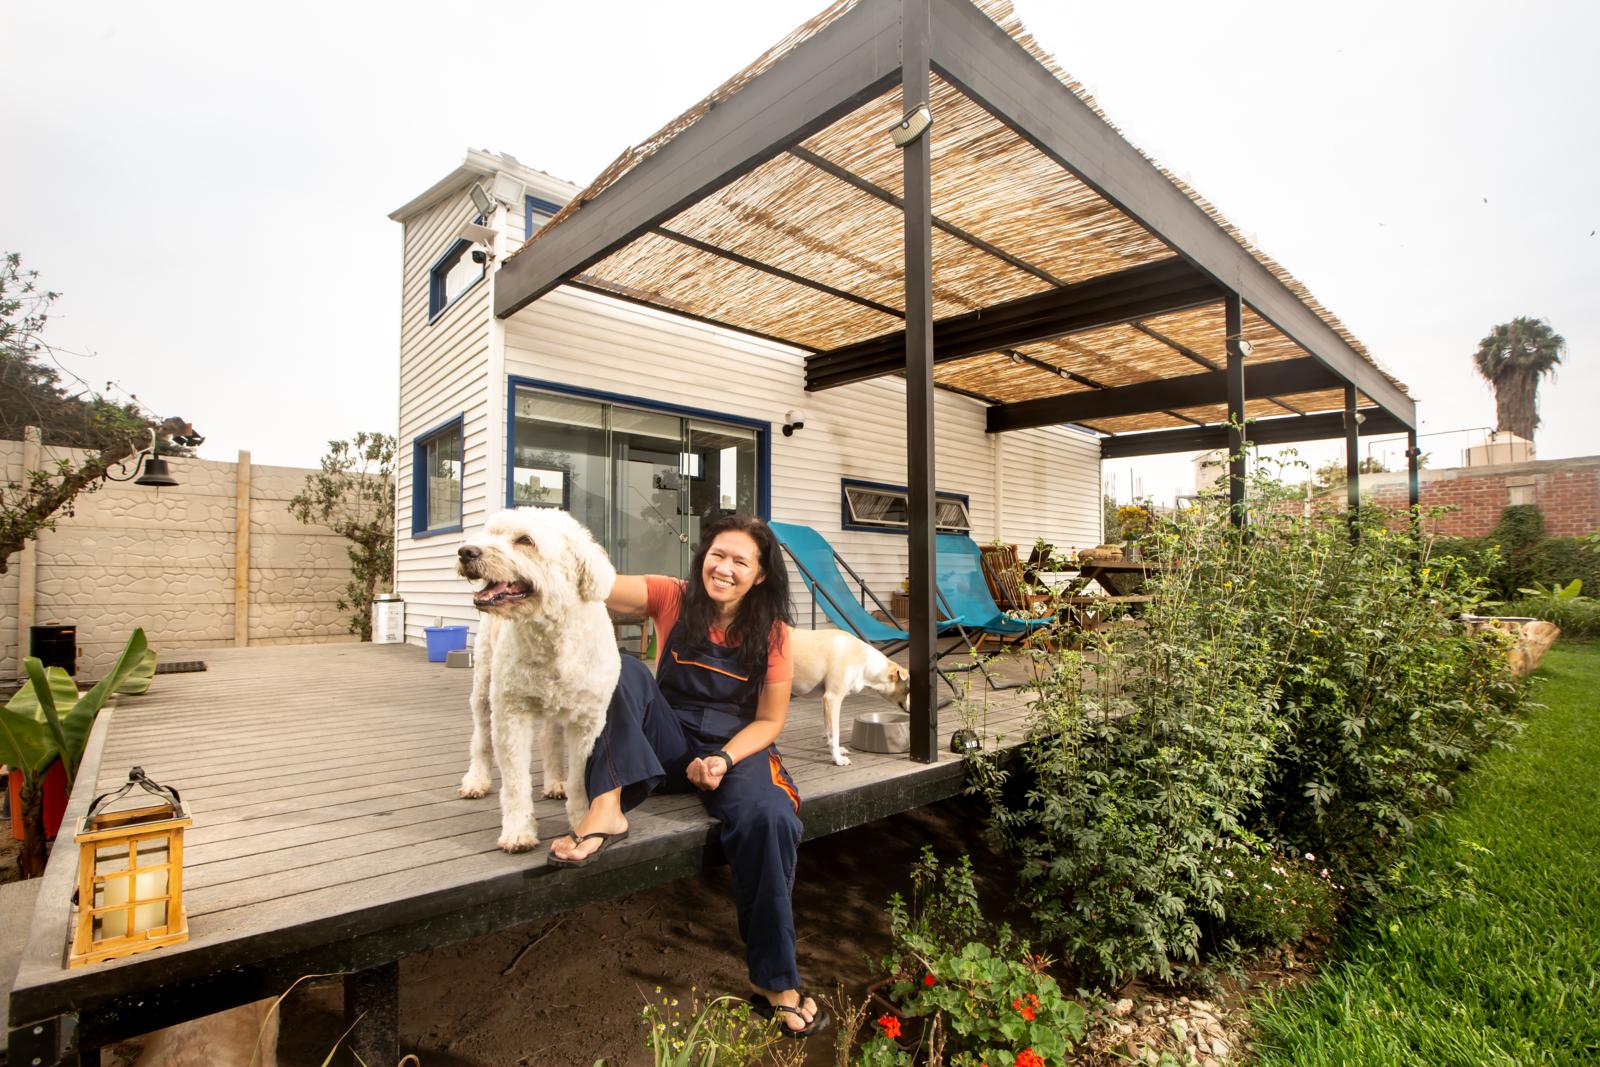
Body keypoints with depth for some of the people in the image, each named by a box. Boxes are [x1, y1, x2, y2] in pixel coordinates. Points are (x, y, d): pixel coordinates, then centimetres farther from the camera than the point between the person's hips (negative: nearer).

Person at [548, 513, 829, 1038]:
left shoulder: (771, 634, -3)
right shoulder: (673, 598, -4)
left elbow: (769, 721, -1)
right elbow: (606, 588, -23)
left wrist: (724, 759, -19)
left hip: (738, 746, 0)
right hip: (668, 742, 1)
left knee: (770, 819, -31)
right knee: (623, 670, -24)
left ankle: (776, 983, -12)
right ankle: (607, 807, -36)